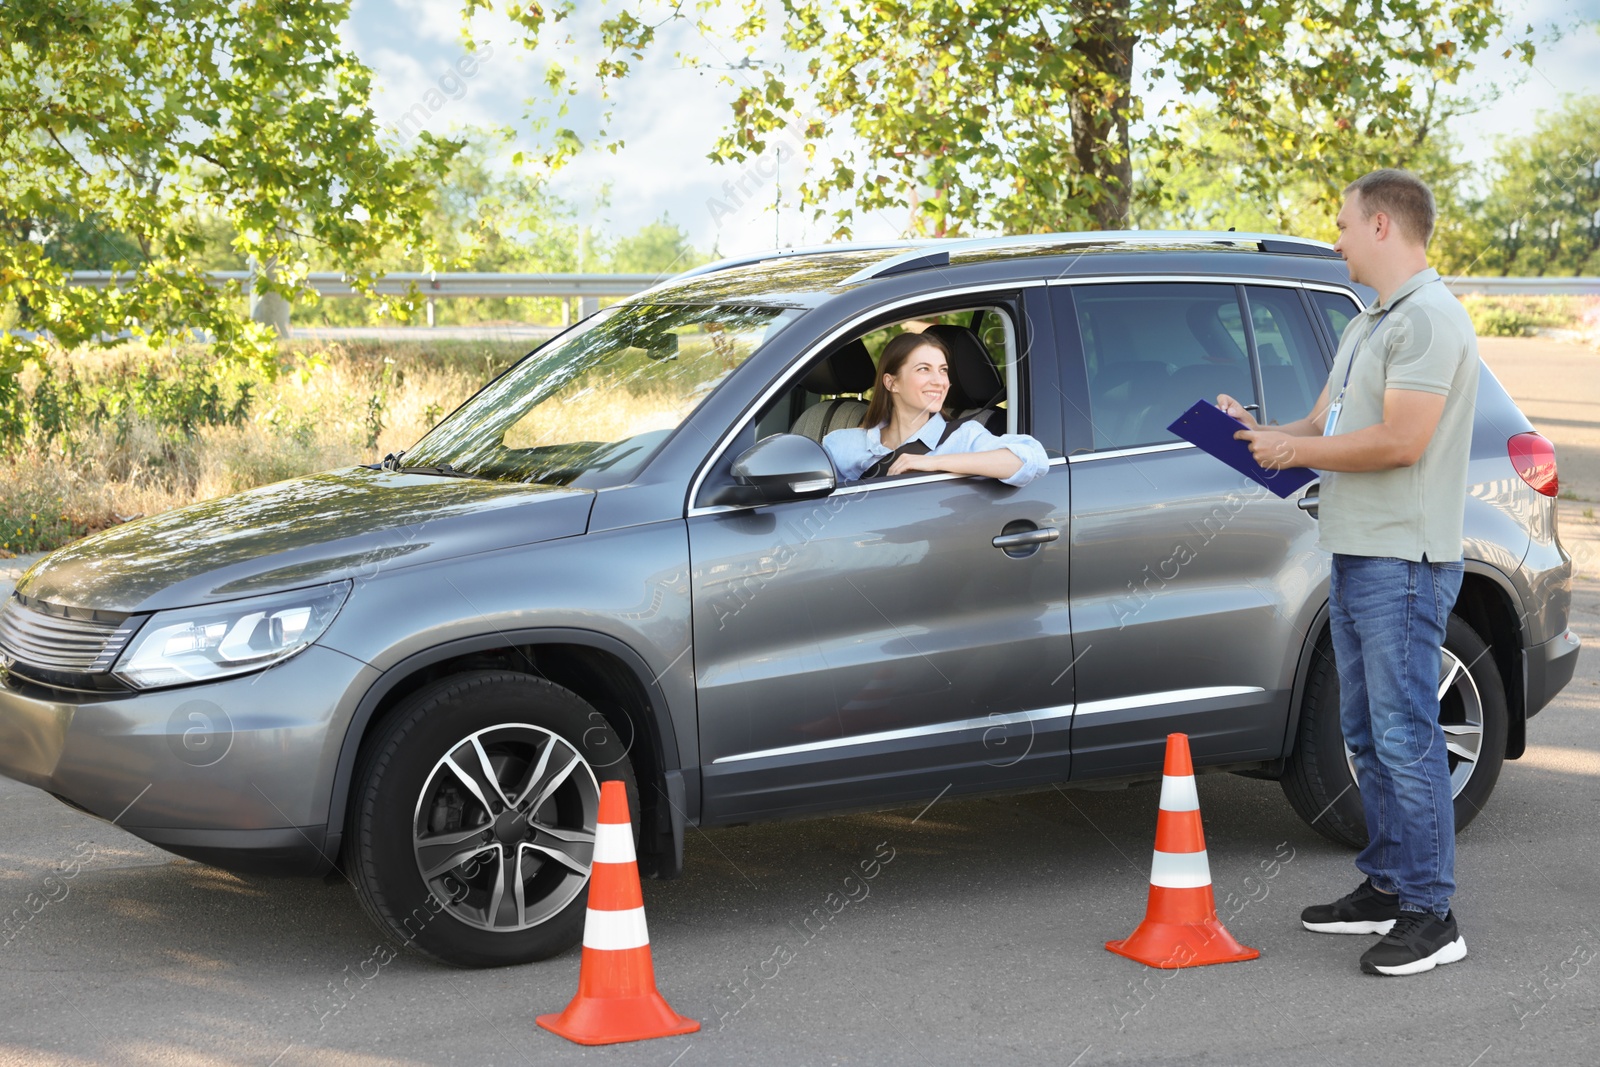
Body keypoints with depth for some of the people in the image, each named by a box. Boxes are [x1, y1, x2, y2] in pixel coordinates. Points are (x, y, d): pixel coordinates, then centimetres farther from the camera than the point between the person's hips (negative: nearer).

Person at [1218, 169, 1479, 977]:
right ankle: (1386, 888, 25)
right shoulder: (1368, 326, 20)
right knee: (1368, 733, 15)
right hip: (1356, 554, 11)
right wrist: (1257, 431, 2)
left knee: (1405, 734, -10)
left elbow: (1401, 440, -23)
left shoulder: (1428, 319, -14)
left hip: (1404, 561, -11)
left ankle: (1430, 914, -6)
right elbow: (1325, 426, 20)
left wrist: (1295, 450, -14)